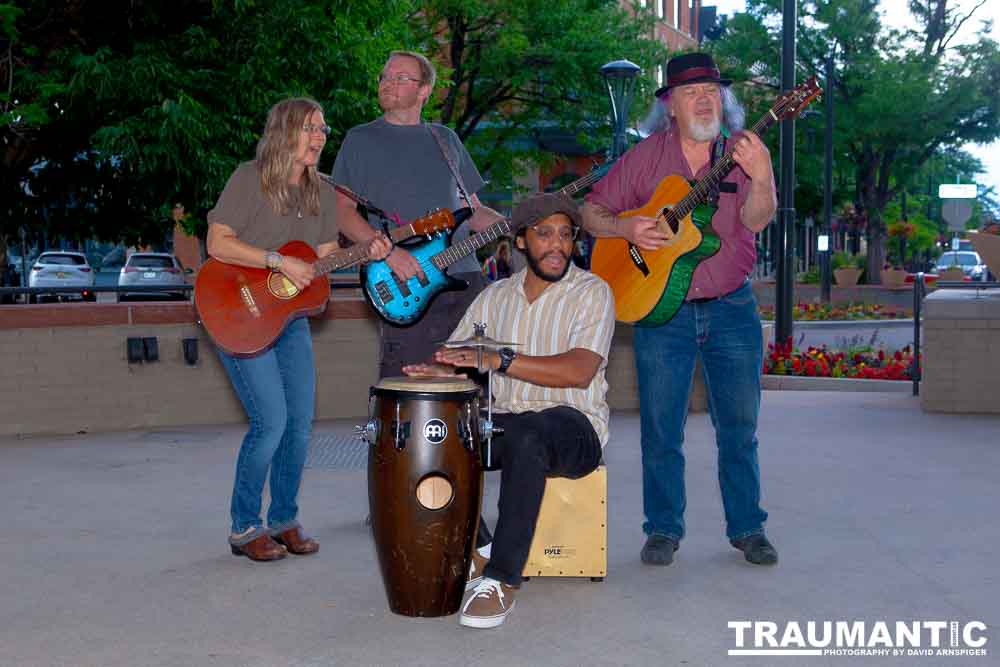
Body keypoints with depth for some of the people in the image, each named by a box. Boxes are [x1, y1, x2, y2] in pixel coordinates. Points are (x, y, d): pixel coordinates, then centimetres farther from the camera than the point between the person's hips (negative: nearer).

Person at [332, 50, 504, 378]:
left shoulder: (445, 139, 19)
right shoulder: (361, 140, 7)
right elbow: (343, 210, -2)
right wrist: (388, 251, -16)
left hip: (465, 276, 4)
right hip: (405, 286, -4)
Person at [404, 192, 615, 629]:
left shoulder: (592, 292, -4)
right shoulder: (495, 295, 14)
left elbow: (579, 371, -19)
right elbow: (455, 356, 12)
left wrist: (499, 359, -27)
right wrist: (438, 369, -14)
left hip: (572, 425, -5)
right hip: (502, 421, 5)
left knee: (526, 435, -39)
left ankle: (502, 579, -31)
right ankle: (468, 554, -5)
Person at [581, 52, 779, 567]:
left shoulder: (742, 154, 0)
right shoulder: (646, 157, 1)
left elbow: (756, 221, -15)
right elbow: (590, 212, 5)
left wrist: (761, 178, -34)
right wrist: (625, 228, -15)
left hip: (732, 308, 0)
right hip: (661, 309, 0)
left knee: (740, 427, 6)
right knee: (660, 428, 4)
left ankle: (747, 527, 20)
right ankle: (663, 529, 18)